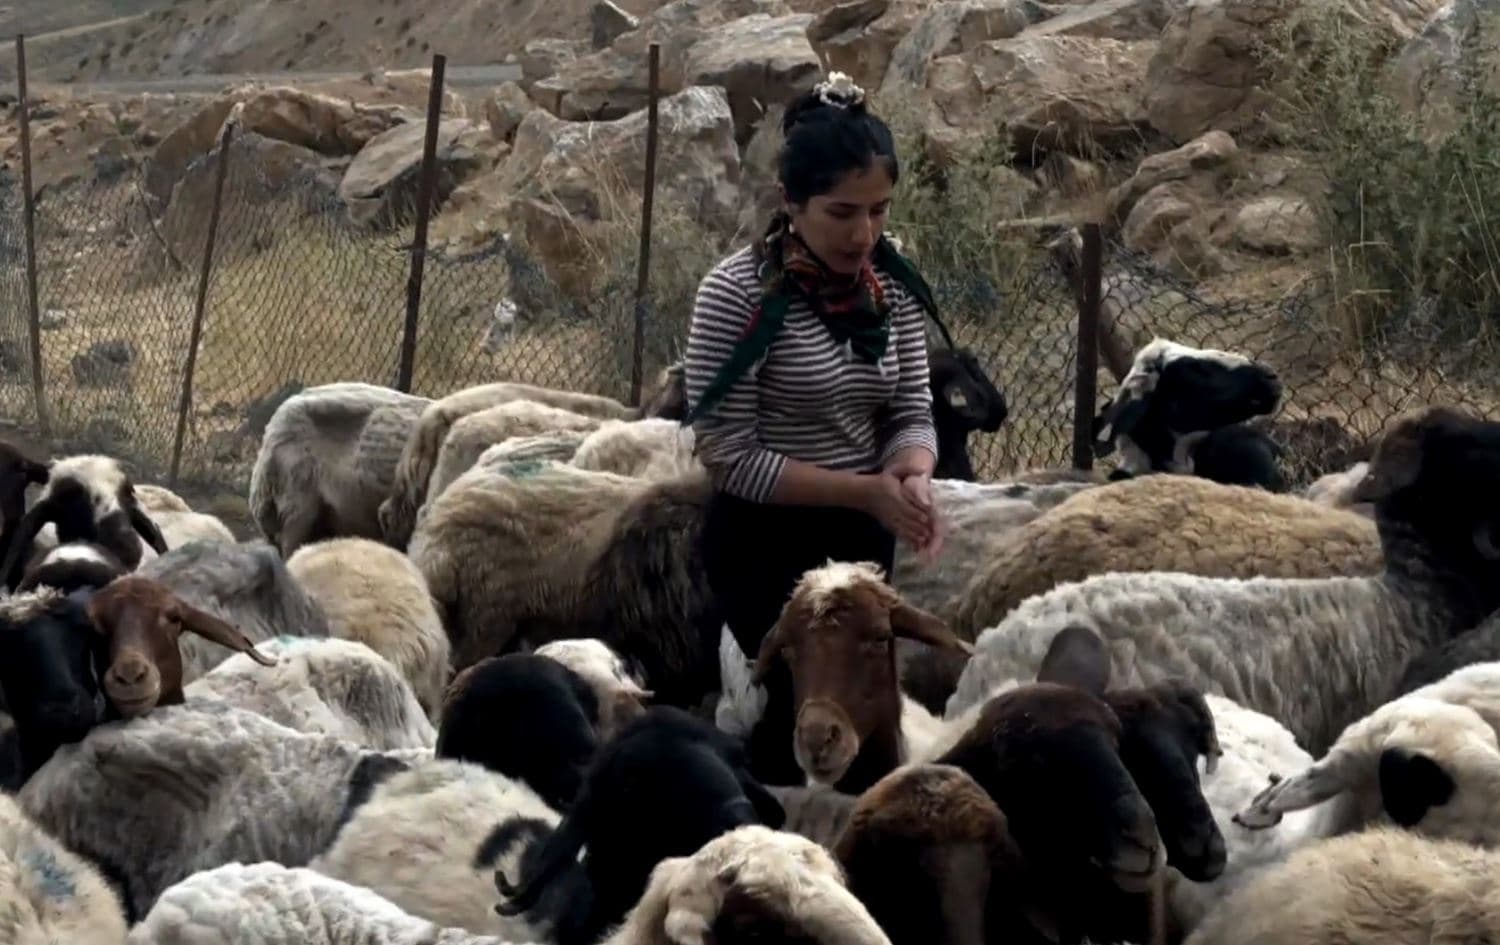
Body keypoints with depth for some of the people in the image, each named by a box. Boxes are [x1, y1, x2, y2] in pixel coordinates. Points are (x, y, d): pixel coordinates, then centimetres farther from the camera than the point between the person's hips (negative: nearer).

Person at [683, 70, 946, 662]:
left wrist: (913, 476, -21)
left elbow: (912, 413, 2)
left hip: (864, 541, 6)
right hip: (766, 547, -6)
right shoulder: (737, 293, -18)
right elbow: (730, 456, -18)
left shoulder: (894, 286, -3)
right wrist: (863, 490, -23)